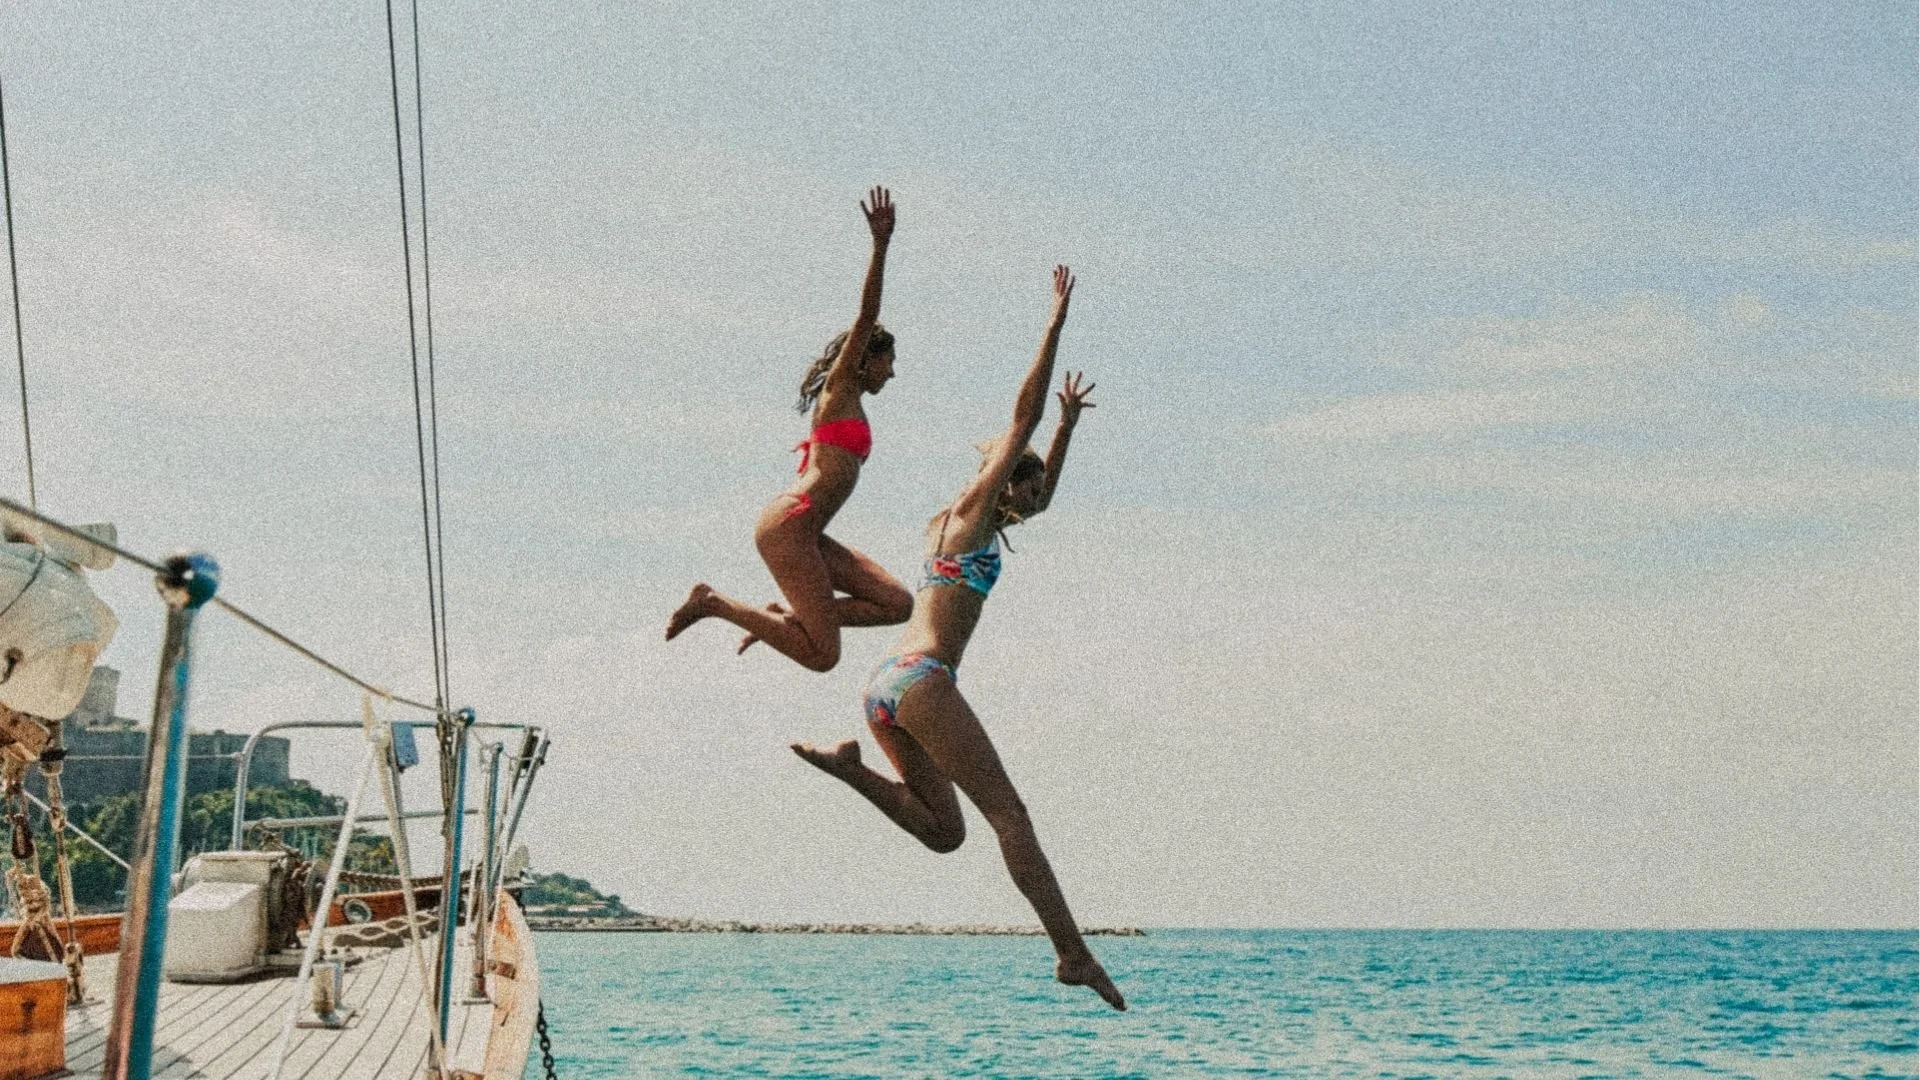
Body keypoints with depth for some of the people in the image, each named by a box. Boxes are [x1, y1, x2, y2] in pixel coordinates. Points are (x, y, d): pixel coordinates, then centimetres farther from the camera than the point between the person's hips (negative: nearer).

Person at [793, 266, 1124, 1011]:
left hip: (886, 689, 9)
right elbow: (1023, 414, 0)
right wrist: (1056, 322, 3)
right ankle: (1074, 954, -14)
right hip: (921, 678, -9)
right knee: (1008, 814, -11)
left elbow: (1042, 498, 42)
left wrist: (1068, 425, 42)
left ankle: (848, 765, -6)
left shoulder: (947, 525, 25)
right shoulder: (971, 510, 3)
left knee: (944, 831, 7)